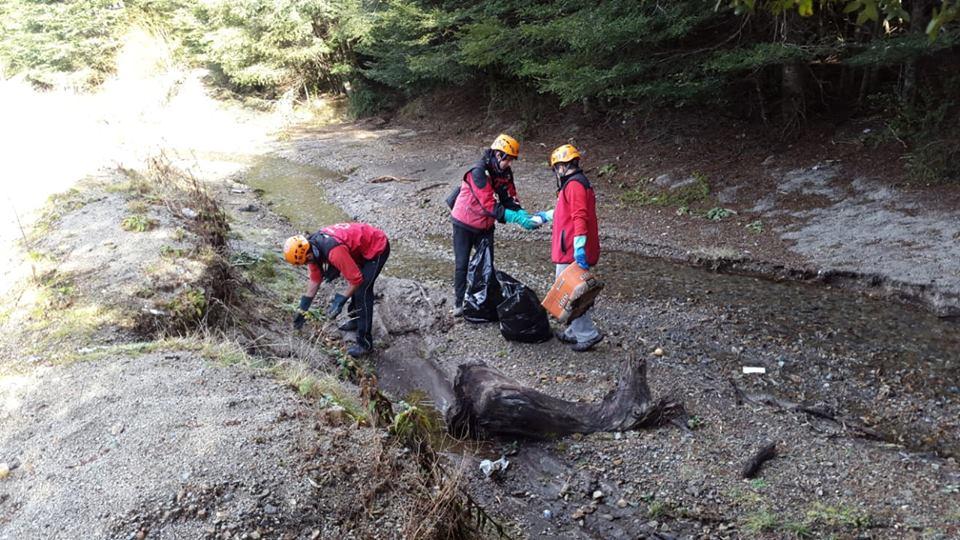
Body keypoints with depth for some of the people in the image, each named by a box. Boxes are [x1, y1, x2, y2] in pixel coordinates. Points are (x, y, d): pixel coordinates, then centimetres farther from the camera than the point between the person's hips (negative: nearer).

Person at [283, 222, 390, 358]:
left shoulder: (334, 252, -35)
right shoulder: (312, 246, -6)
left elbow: (356, 279, -27)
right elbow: (315, 279, 7)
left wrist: (339, 302, -18)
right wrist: (302, 309, 12)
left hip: (377, 248, -9)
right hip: (363, 246, 9)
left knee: (362, 291, -11)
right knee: (355, 287, 20)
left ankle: (365, 343, -5)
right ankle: (355, 320, 43)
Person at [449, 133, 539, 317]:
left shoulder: (505, 173, -6)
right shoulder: (478, 172, -29)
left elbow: (510, 199, -3)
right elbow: (490, 206, -32)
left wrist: (524, 215, -22)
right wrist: (518, 219, -35)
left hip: (485, 226, 6)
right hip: (465, 224, -6)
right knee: (462, 265, 3)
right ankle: (459, 302, 15)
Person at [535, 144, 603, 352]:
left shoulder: (574, 185, -15)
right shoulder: (578, 183, 18)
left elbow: (580, 217, -24)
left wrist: (579, 247, -28)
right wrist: (546, 216, 45)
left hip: (572, 253, -10)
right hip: (572, 251, 10)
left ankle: (588, 334, 0)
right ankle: (576, 331, 26)